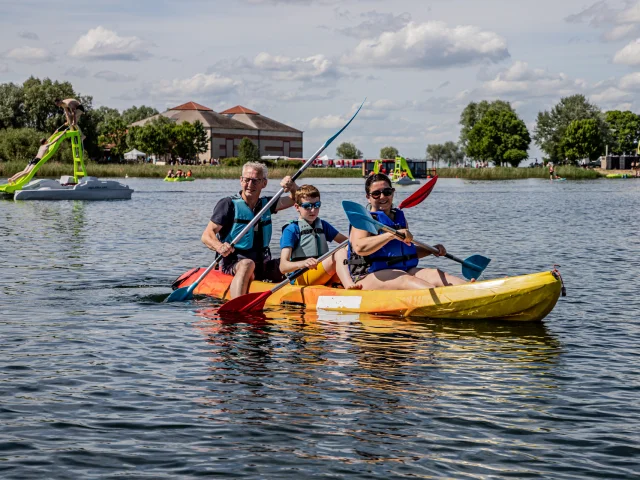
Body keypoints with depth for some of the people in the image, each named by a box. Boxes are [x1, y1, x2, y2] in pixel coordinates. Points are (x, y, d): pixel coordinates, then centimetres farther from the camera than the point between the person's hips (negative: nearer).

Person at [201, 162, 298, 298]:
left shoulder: (266, 204, 14)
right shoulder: (228, 204, -5)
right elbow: (206, 235, -11)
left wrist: (293, 187, -4)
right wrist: (219, 247, -34)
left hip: (262, 266, 7)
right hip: (232, 265, -7)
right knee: (247, 264, -39)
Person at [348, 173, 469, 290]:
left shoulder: (399, 217, 20)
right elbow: (359, 247, -24)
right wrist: (392, 235, -31)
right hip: (369, 277, -7)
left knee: (435, 275, -17)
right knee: (406, 280, -35)